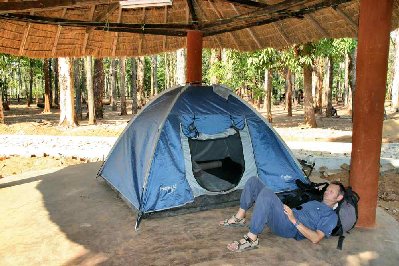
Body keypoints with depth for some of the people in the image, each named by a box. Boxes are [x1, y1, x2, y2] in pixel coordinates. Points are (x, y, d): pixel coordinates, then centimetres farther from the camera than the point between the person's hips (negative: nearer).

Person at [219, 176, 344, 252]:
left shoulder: (331, 216, 2)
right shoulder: (315, 202, 30)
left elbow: (315, 239, -12)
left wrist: (295, 220, -19)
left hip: (289, 228, -9)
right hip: (281, 216, 9)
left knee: (266, 193, -38)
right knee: (254, 181, 1)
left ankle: (251, 239, -32)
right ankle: (239, 218, 2)